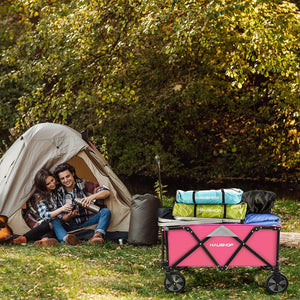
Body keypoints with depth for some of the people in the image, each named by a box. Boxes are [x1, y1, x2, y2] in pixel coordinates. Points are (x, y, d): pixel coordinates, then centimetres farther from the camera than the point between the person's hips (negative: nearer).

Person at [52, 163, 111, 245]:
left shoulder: (83, 184, -3)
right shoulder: (60, 193, 1)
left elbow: (107, 192, -12)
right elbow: (61, 217, 0)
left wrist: (92, 197, -30)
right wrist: (69, 216, -24)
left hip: (88, 222, -1)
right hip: (71, 225, 1)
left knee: (105, 211, -27)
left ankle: (97, 236, -55)